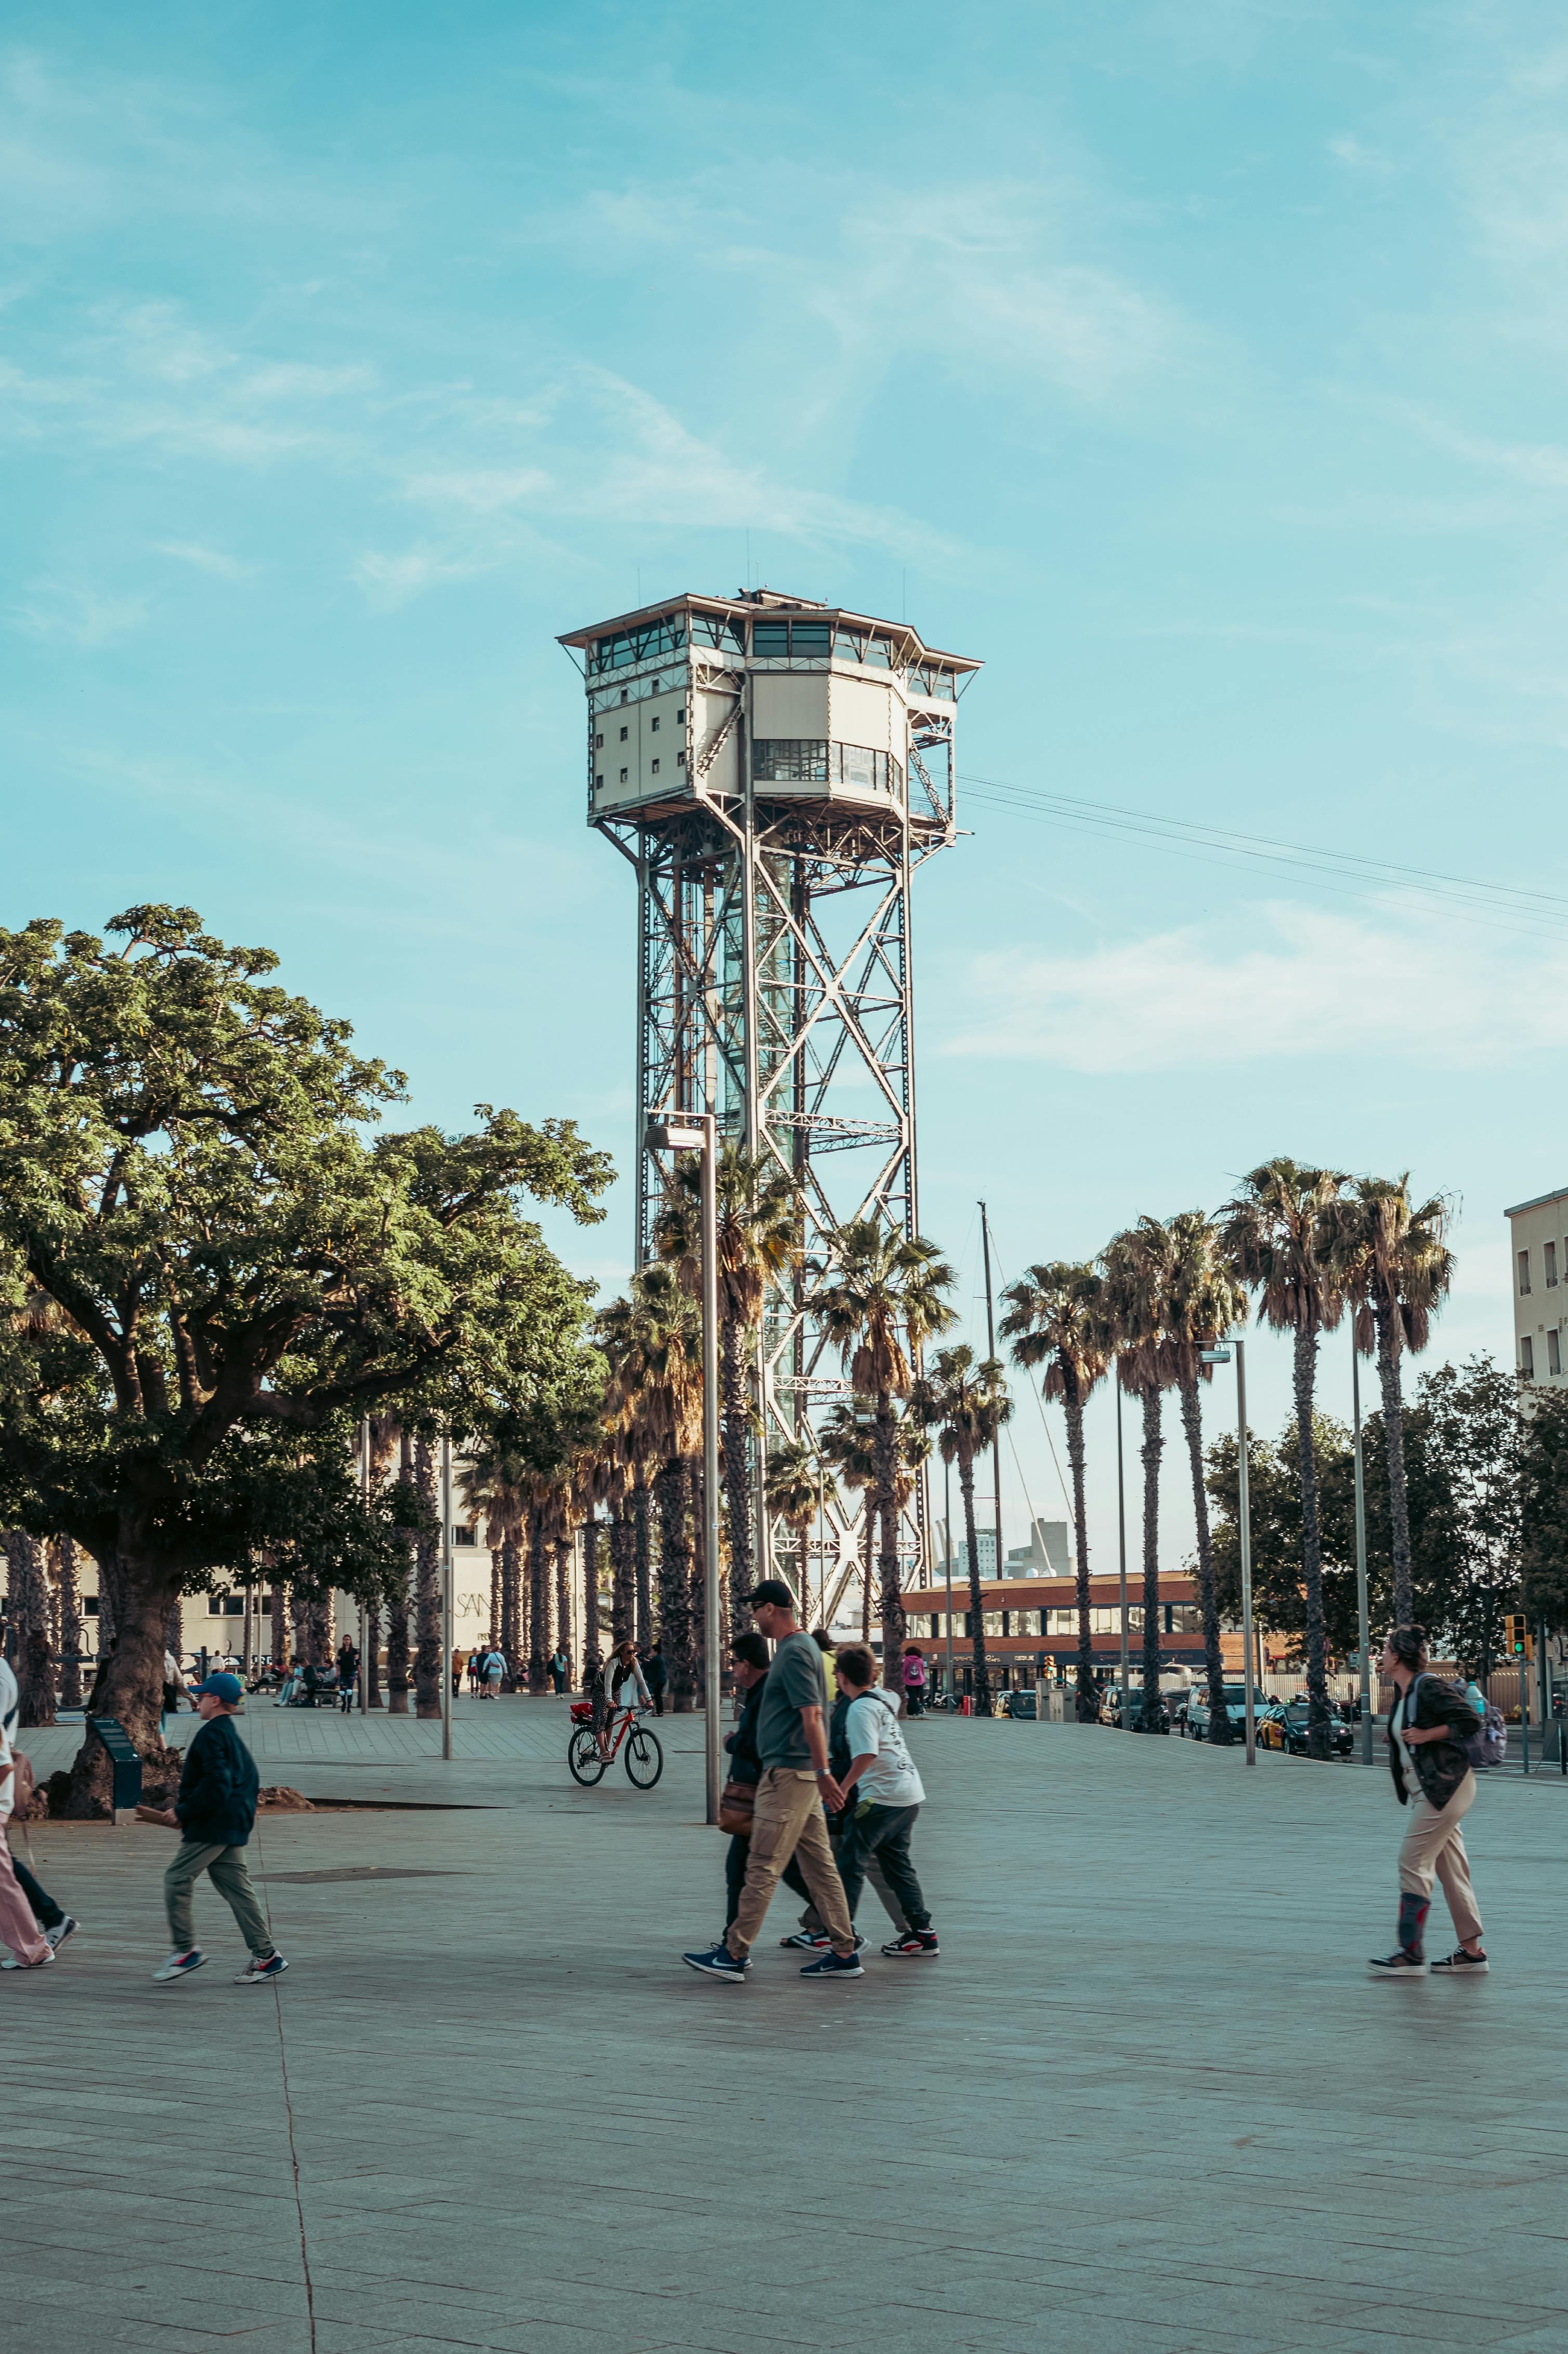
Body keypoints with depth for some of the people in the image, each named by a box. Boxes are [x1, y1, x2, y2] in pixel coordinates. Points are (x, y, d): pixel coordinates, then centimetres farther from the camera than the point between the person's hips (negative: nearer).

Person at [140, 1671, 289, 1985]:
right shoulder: (232, 1736, 17)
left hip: (210, 1826, -10)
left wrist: (183, 1812, -14)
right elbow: (251, 1781, 24)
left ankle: (186, 1950, -1)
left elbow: (216, 1786, -22)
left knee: (177, 1880, -3)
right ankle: (266, 1955, 5)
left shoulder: (211, 1736, -13)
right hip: (233, 1826, 10)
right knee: (236, 1887, 8)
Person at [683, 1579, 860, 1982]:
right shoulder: (799, 1646, 16)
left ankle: (735, 1954, -3)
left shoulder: (795, 1652, -16)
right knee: (819, 1865, 10)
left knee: (762, 1867, -6)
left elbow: (812, 1716, -21)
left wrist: (823, 1774, -24)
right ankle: (844, 1953, 10)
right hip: (797, 1772, 10)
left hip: (788, 1774, -10)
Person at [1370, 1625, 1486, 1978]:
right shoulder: (1403, 1693, 14)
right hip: (1426, 1788, 10)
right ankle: (1472, 1951, 12)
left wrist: (1426, 1735, -19)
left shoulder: (1429, 1687, -15)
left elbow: (1470, 1722, -18)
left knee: (1413, 1862, -10)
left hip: (1446, 1785, -10)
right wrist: (1399, 1738, 11)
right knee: (1450, 1868, 9)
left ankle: (1411, 1953, -10)